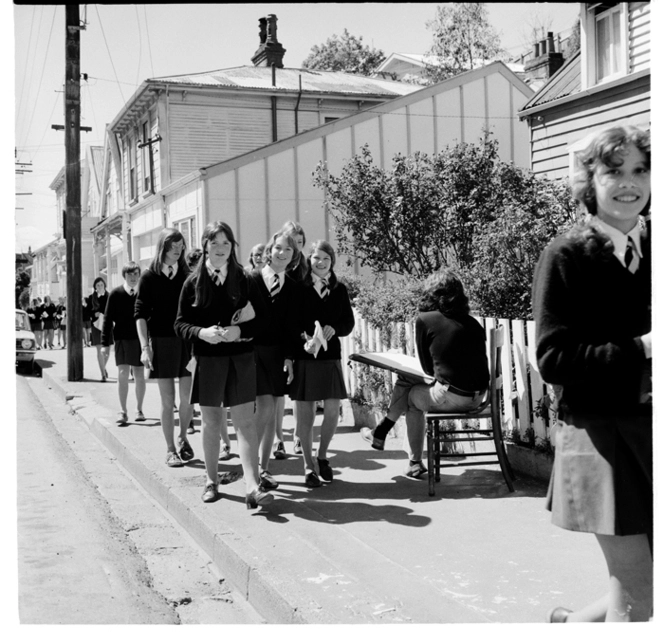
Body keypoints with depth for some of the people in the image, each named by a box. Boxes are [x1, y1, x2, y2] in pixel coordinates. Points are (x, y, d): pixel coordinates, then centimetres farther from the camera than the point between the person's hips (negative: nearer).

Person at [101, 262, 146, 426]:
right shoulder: (116, 294, -1)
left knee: (139, 375, 6)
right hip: (122, 339, -1)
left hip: (140, 339, 1)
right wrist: (105, 343, -3)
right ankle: (123, 411, 2)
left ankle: (139, 409, 20)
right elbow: (108, 319, 1)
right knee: (122, 374, -6)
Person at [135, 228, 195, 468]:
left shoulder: (187, 275, 5)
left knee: (187, 398, 4)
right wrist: (145, 347, -11)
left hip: (187, 340, 2)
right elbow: (140, 313, -3)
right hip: (161, 341, -2)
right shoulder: (149, 277, -1)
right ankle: (170, 450, 13)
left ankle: (182, 438, 28)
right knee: (167, 400, 2)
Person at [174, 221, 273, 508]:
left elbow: (262, 317, 3)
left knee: (246, 421, -5)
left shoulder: (244, 280, 3)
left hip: (241, 359, 0)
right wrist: (201, 332, -18)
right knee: (211, 422, 10)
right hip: (207, 359, 0)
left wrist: (240, 330, -15)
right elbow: (181, 324, 2)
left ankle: (253, 486, -8)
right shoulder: (193, 282, 2)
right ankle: (211, 481, 24)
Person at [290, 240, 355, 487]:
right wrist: (303, 339, -22)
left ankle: (322, 456, 25)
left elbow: (349, 321, 8)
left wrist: (334, 328, -13)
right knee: (305, 413, 2)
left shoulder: (339, 290, 8)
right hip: (302, 356, -3)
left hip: (330, 356, 3)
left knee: (332, 411, 1)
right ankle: (309, 465, 16)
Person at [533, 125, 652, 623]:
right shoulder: (567, 258, -6)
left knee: (643, 591, 12)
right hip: (602, 432, -5)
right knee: (637, 601, 3)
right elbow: (553, 358, -13)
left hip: (650, 426, 5)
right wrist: (640, 349, -21)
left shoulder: (652, 248, 7)